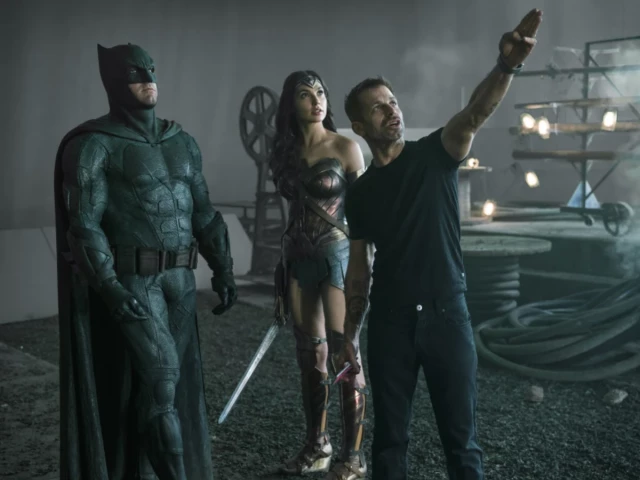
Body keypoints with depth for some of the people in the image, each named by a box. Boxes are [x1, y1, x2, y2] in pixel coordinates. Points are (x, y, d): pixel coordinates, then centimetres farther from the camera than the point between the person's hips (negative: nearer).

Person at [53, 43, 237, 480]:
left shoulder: (183, 142, 10)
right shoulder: (95, 144, -9)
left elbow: (202, 213, 14)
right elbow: (84, 224, -14)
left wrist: (223, 270, 9)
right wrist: (110, 288, -23)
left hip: (180, 281, 6)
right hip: (131, 282, -6)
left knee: (175, 381, 12)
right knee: (159, 379, -9)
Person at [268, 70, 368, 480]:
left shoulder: (346, 147, -5)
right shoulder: (286, 152, 9)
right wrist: (283, 267, 15)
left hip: (337, 254, -5)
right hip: (299, 257, 5)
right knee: (310, 355, 10)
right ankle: (317, 447, 23)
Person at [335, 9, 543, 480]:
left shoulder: (434, 155, 0)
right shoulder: (361, 192, 8)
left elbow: (474, 114, -21)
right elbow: (359, 270, 12)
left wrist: (507, 65, -39)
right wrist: (350, 333, 10)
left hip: (446, 314, -2)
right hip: (389, 321, 3)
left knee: (461, 438, 6)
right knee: (390, 437, 11)